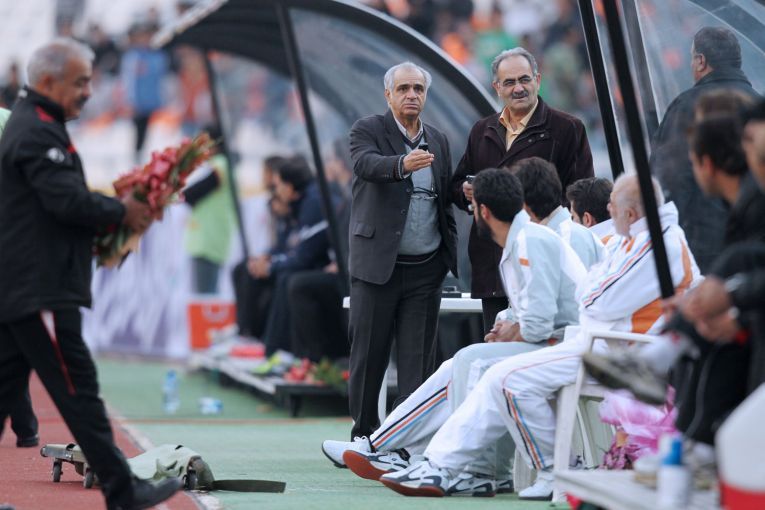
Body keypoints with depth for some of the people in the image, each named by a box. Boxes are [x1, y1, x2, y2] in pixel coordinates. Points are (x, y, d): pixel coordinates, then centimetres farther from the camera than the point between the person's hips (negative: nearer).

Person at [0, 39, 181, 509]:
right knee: (77, 388, -6)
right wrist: (123, 212, -7)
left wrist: (108, 217, 8)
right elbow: (68, 200, -21)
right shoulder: (38, 133, -14)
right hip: (41, 290, -11)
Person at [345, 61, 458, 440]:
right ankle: (364, 435, 14)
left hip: (425, 269, 4)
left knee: (418, 359, 0)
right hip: (378, 265, -3)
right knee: (368, 355, 2)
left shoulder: (438, 141, 14)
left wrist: (450, 255, 9)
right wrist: (402, 164, -44)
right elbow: (367, 164, -24)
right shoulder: (368, 131, -1)